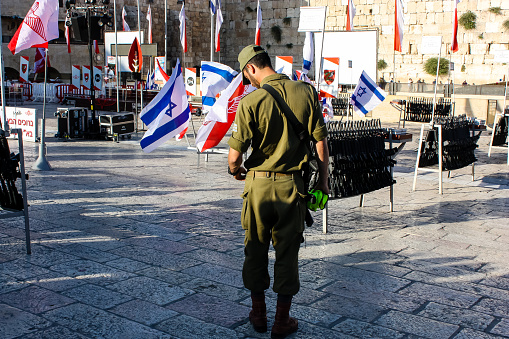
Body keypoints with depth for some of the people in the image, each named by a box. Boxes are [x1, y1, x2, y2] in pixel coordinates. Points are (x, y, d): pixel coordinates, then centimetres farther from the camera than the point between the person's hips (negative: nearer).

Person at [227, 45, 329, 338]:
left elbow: (235, 156, -11)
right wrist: (323, 181, 8)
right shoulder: (306, 92, -4)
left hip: (259, 183, -1)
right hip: (292, 184, 2)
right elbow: (321, 143, -3)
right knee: (287, 252, 11)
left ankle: (258, 314, 30)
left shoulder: (251, 101, -12)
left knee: (256, 249, 16)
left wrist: (235, 170, 12)